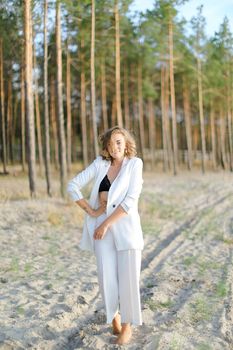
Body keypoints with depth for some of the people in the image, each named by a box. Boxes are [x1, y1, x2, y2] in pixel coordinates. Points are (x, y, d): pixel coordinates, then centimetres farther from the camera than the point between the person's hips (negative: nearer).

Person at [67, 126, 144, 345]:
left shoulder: (134, 163, -3)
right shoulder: (99, 163, 6)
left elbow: (131, 199, -12)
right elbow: (73, 186, 7)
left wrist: (106, 223, -13)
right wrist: (90, 211, -1)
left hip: (126, 226, -2)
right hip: (102, 227, 2)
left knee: (127, 278, 1)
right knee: (107, 277, 1)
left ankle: (127, 324, 21)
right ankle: (114, 315, 30)